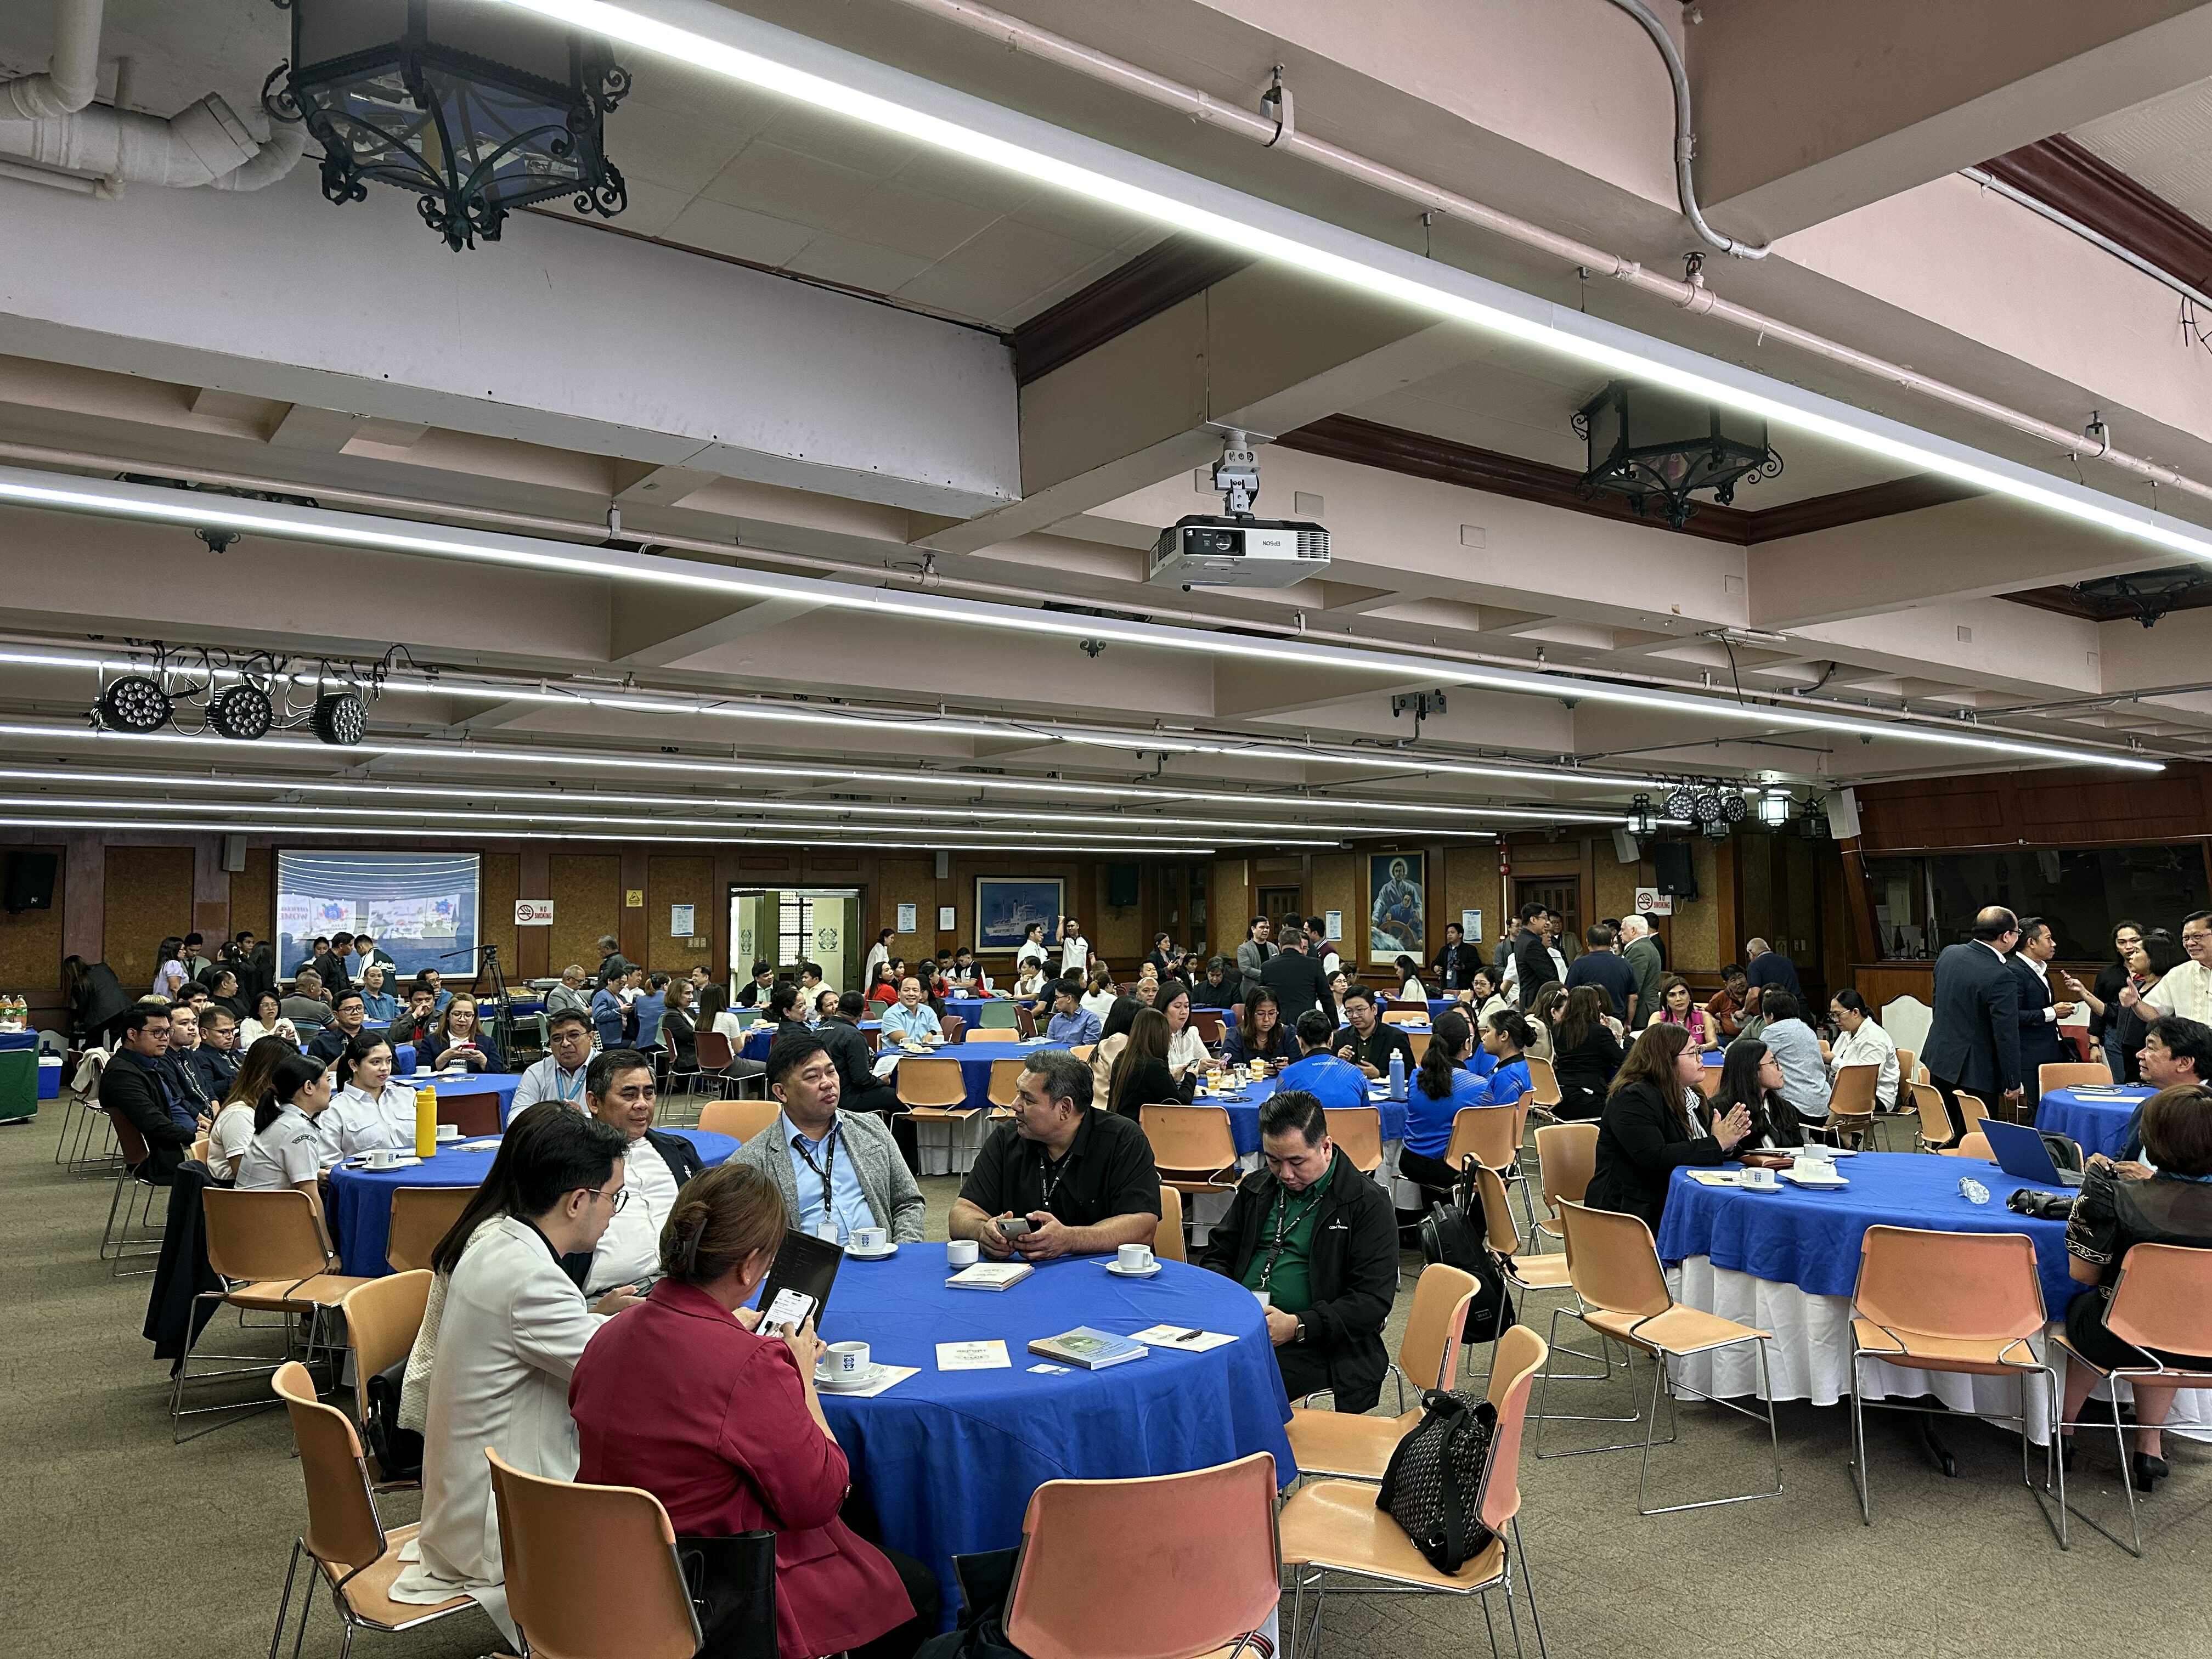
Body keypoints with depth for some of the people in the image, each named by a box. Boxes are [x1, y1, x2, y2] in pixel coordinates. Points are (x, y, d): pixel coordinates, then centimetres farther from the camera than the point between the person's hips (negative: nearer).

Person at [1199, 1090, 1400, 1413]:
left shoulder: (1368, 1203, -2)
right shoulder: (1256, 1187, 17)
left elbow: (1373, 1300, -8)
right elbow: (1217, 1255, 24)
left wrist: (1297, 1326, -19)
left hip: (1314, 1347, -5)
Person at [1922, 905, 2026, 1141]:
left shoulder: (1948, 954, 0)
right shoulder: (2002, 978, -23)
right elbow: (2006, 1036, -18)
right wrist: (2013, 1084, -8)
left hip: (1939, 1059, 7)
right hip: (1973, 1072, -7)